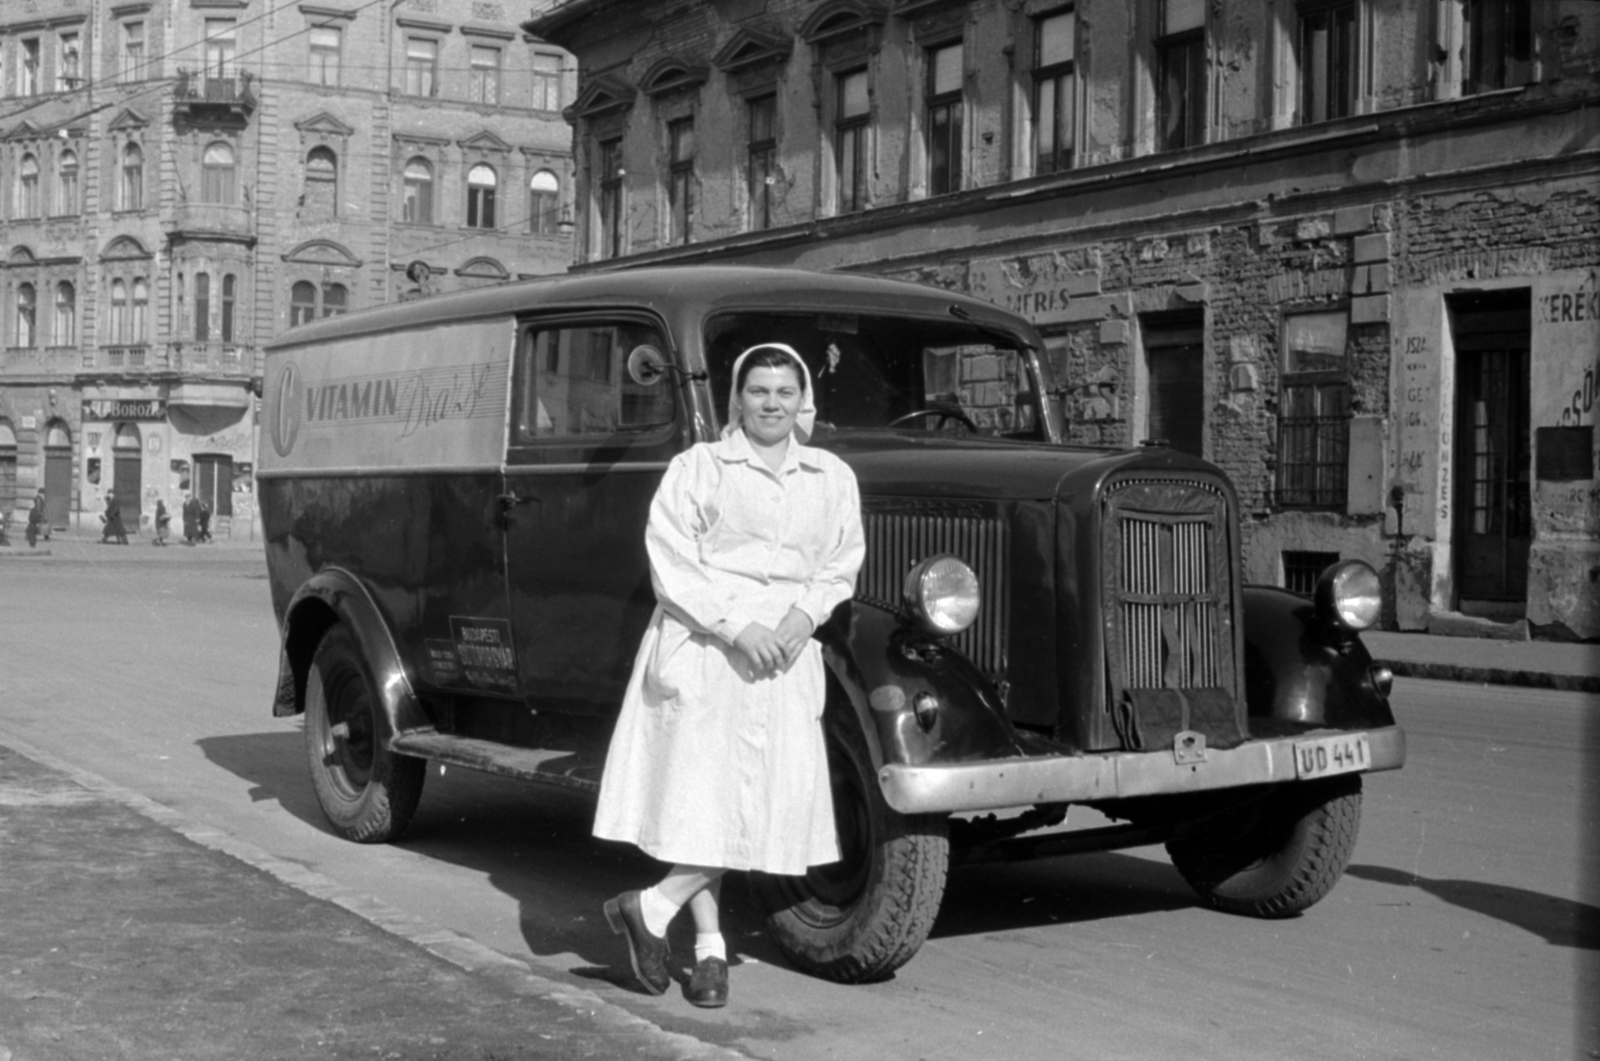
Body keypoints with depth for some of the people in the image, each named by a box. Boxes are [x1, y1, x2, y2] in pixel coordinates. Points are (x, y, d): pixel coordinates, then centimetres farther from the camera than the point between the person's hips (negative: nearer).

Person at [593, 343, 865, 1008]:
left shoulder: (832, 478, 13)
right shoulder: (697, 467, 2)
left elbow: (842, 565, 14)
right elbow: (670, 561, -5)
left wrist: (806, 613, -7)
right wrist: (735, 627, -15)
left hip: (786, 653, 4)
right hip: (701, 644, -4)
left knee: (780, 796, -3)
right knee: (703, 791, -4)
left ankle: (650, 908, 6)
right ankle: (710, 947, 6)